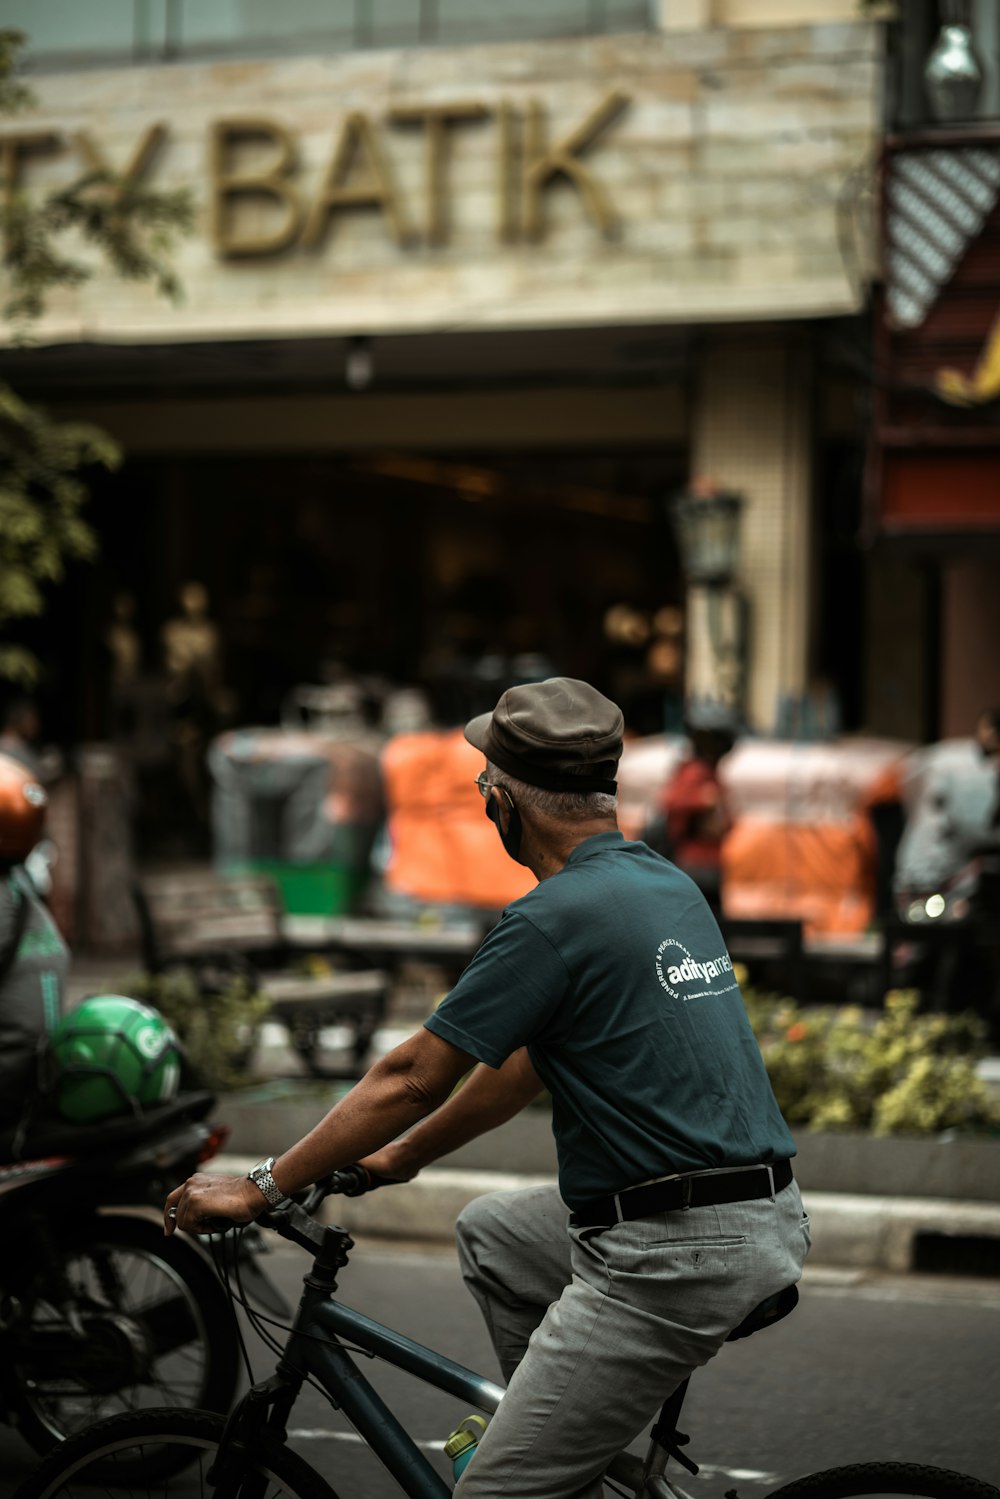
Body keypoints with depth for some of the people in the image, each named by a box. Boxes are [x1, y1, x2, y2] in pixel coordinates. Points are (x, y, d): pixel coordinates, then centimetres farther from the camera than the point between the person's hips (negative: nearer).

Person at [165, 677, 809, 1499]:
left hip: (676, 1259, -9)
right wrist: (403, 1156, 29)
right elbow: (531, 1057, 22)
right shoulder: (666, 883, 12)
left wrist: (262, 1188, 1)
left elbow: (412, 1077, -9)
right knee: (490, 1232, 28)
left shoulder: (555, 917, -15)